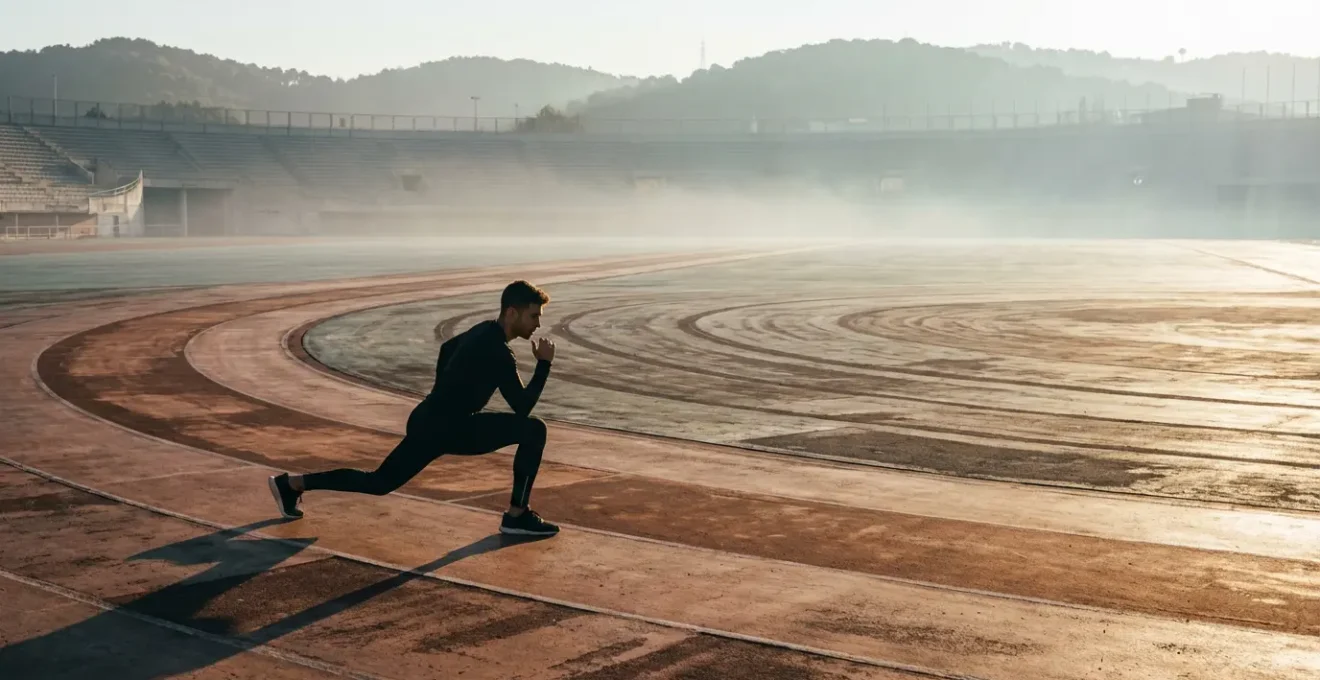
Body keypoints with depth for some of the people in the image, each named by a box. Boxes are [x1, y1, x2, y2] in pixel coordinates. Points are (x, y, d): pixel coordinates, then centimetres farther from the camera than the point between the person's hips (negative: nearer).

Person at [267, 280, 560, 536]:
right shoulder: (496, 352, -20)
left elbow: (446, 349, 28)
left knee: (378, 482, 21)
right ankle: (517, 515, -6)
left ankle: (291, 484, 23)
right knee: (533, 429, -13)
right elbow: (523, 408, -21)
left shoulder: (485, 331, 9)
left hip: (430, 420, 9)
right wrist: (544, 365, -13)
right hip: (445, 428, -9)